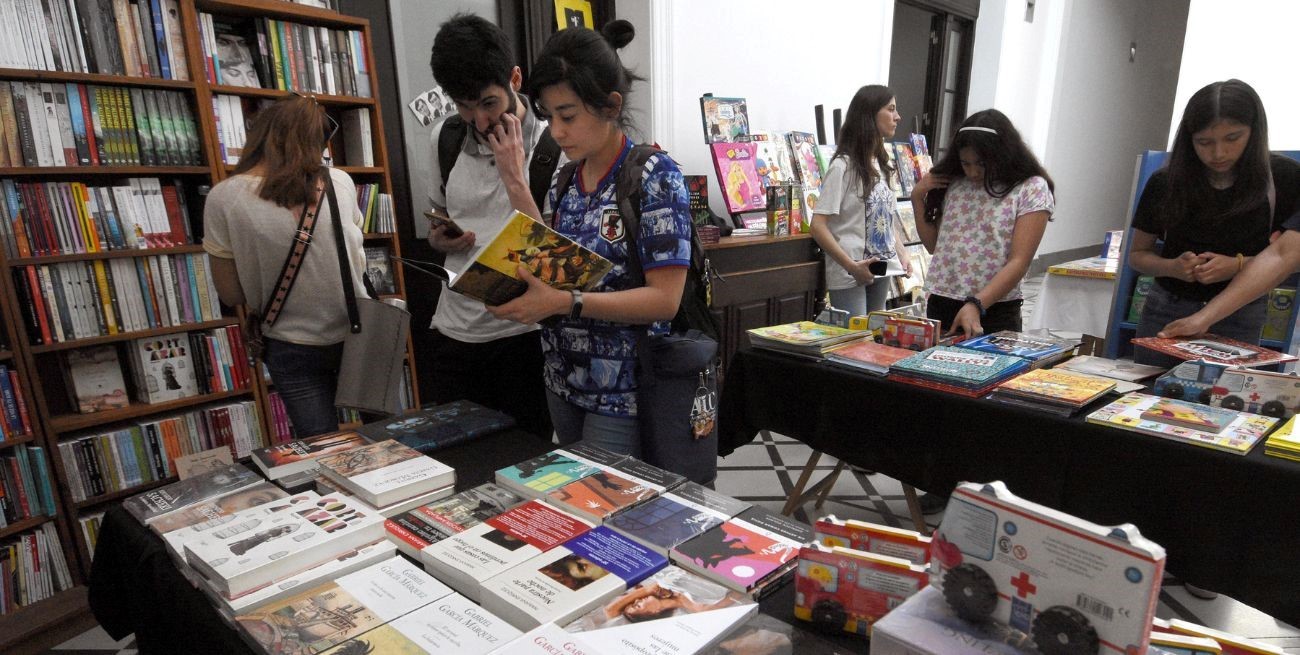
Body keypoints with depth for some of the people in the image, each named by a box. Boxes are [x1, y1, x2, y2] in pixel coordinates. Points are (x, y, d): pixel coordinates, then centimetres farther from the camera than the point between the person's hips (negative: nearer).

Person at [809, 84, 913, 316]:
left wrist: (902, 254, 5)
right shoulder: (843, 166, -13)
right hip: (849, 275, -7)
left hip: (881, 271, 7)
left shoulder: (882, 165, 10)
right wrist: (851, 266, -21)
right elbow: (818, 226, -17)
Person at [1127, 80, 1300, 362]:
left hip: (1240, 315, -1)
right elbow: (1137, 254, 4)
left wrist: (1240, 266, -20)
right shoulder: (1166, 183, -4)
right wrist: (1171, 267, -16)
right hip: (1166, 310, 1)